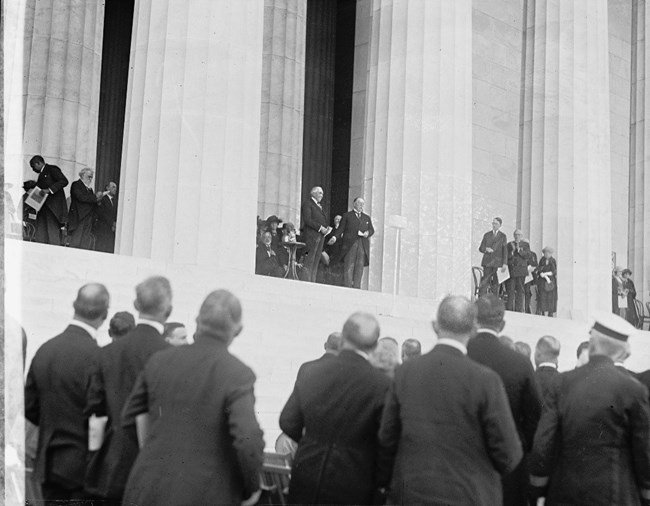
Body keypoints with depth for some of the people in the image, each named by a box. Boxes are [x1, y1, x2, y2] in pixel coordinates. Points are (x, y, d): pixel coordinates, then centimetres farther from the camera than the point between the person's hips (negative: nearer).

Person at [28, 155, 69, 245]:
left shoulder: (52, 169, -3)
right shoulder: (41, 174, 23)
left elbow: (64, 181, -15)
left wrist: (49, 190, -22)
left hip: (53, 207, -9)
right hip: (43, 209, 9)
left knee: (53, 234, -11)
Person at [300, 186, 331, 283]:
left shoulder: (320, 205, 24)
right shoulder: (307, 204, -3)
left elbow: (325, 219, 24)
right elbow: (307, 220, -14)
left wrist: (327, 227, 3)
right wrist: (320, 228, -16)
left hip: (321, 235, 8)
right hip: (311, 234, -8)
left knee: (316, 260, 4)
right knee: (310, 260, -10)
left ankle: (313, 281, 4)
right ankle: (307, 281, -10)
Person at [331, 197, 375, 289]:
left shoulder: (367, 218, 24)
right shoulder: (347, 216, 12)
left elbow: (372, 229, 19)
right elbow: (341, 229, 4)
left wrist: (368, 233, -4)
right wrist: (335, 237, -12)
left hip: (362, 246, 3)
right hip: (350, 245, -3)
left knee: (359, 267, -3)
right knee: (348, 267, -8)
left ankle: (356, 288, -2)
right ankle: (347, 287, -8)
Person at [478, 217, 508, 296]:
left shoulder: (503, 236, 6)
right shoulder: (487, 235, 12)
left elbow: (505, 250, 2)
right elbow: (481, 248, 10)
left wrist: (505, 263, -8)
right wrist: (486, 249, -13)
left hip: (497, 262, -1)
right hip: (487, 262, 1)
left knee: (495, 283, -2)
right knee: (485, 281, -6)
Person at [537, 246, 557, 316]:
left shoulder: (553, 261, 4)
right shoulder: (542, 260, 5)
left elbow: (554, 272, -5)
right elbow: (539, 271, -3)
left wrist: (545, 274, -17)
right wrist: (546, 277, -17)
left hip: (551, 282, 0)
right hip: (543, 282, 0)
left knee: (551, 299, -3)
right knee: (542, 297, -8)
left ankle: (551, 314, 0)